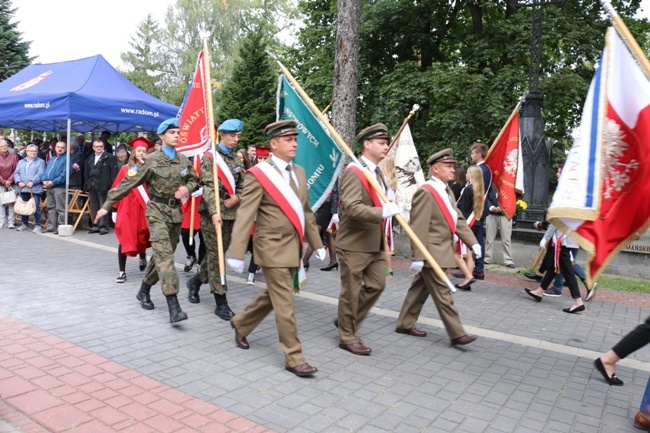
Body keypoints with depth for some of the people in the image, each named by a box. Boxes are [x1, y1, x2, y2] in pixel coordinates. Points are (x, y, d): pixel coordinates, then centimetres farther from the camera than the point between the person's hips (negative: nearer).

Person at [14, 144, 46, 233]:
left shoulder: (41, 162, 4)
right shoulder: (21, 162, 19)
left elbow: (40, 174, -8)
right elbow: (16, 173, 11)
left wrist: (32, 182, -20)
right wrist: (19, 182, -7)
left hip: (35, 188, -5)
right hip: (23, 189, 5)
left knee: (36, 207, -7)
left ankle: (37, 225, -1)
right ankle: (24, 224, 20)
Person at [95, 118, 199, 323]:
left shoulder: (184, 160, 8)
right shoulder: (152, 160, -5)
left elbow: (194, 180, 19)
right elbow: (129, 183, -5)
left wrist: (187, 188, -6)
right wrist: (107, 205, -6)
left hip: (176, 211, 5)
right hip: (157, 210, -5)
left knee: (162, 254, 13)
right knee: (165, 255, -15)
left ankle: (144, 291, 35)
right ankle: (173, 306, -20)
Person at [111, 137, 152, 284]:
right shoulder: (125, 169, 1)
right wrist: (117, 207, 2)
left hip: (143, 208, 1)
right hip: (127, 208, 0)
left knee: (142, 236, 12)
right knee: (125, 239, -2)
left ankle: (142, 256, 44)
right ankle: (122, 271, 3)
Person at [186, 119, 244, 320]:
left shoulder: (237, 159, 14)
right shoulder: (210, 156, -4)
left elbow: (241, 185, 17)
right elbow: (208, 186, -14)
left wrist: (237, 198, -5)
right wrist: (214, 211, -26)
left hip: (231, 212, 6)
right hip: (212, 212, -6)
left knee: (219, 253, 13)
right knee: (215, 255, -3)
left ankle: (196, 281, 37)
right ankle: (221, 302, 2)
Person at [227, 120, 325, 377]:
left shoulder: (299, 172, 10)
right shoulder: (258, 175, -12)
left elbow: (305, 211, 16)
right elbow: (245, 216, -16)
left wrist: (316, 243, 15)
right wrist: (237, 254, -20)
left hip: (293, 247, 8)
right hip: (273, 248, -8)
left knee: (271, 296, 20)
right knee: (284, 304, -3)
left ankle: (241, 324, 43)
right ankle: (294, 358, 9)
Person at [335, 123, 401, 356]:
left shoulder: (377, 172, 14)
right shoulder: (353, 172, -17)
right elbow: (352, 208, -28)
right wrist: (383, 212, -38)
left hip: (375, 243, 9)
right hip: (354, 244, -9)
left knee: (376, 285, 14)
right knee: (351, 291, 4)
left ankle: (346, 319, 32)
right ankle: (348, 336, 20)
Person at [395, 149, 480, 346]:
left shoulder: (447, 191, 15)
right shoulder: (425, 192, -17)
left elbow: (458, 219, 15)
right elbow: (419, 228, -20)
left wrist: (473, 242, 5)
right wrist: (418, 257, -22)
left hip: (441, 251, 10)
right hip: (432, 253, -9)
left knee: (420, 290, 16)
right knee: (443, 294, -1)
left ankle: (405, 324, 26)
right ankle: (457, 334, 7)